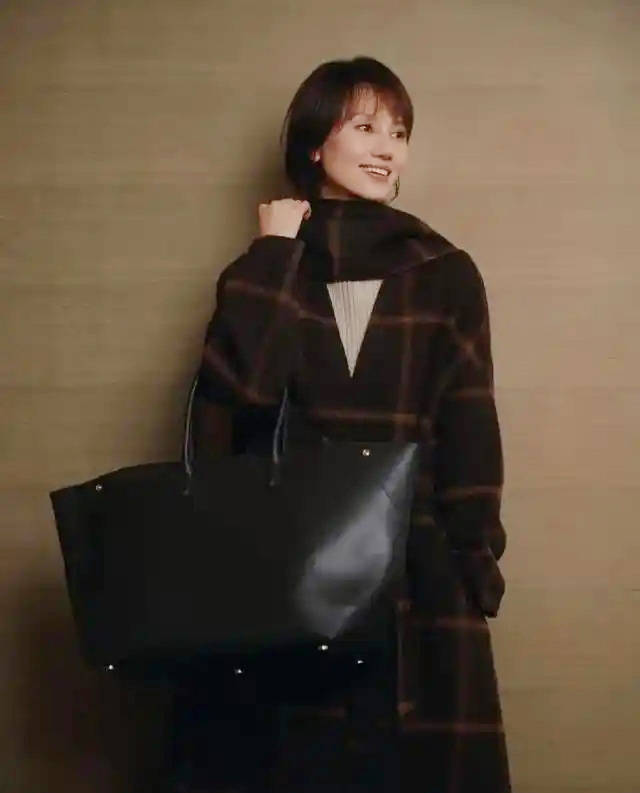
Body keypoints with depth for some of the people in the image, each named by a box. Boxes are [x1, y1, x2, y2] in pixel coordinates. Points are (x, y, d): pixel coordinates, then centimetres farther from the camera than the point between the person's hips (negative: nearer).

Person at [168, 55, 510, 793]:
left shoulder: (446, 275, 6)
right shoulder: (267, 267, 7)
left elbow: (470, 436, 2)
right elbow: (234, 386, -13)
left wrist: (474, 571, -5)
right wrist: (274, 251, -7)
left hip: (415, 577, 0)